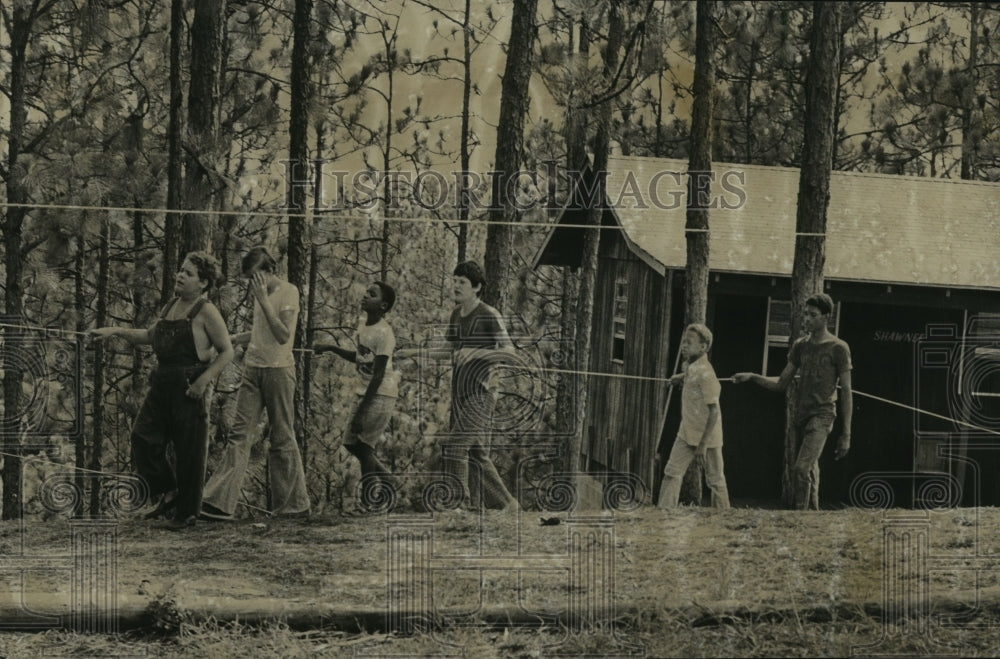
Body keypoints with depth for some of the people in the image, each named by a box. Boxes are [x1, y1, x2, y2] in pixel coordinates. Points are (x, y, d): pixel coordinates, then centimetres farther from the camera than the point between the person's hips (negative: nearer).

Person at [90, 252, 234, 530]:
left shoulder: (206, 312, -8)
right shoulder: (171, 306, 14)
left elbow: (226, 352, -8)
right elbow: (149, 335, 27)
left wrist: (204, 380, -17)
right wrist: (115, 331, 19)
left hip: (189, 388, -7)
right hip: (162, 386, 7)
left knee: (189, 452, -1)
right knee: (143, 438, 0)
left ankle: (187, 512, 11)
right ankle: (167, 493, 17)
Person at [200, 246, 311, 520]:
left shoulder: (288, 292, -8)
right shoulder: (261, 293, 14)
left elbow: (283, 336, -18)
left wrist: (263, 300, -20)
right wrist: (232, 340, 14)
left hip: (279, 369, -6)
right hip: (253, 369, 6)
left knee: (282, 438, 1)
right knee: (240, 434, -4)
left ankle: (295, 503, 12)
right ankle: (220, 501, -11)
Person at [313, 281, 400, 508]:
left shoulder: (384, 334, -19)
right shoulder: (362, 326, 7)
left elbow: (378, 376, -21)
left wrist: (361, 412, -22)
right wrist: (332, 348, 10)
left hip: (381, 394, -9)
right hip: (365, 391, 9)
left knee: (363, 444, -9)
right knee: (352, 443, 11)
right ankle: (386, 477, 27)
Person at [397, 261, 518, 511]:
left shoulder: (489, 316, -11)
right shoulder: (457, 314, 13)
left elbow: (509, 350, -16)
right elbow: (448, 350, 24)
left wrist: (475, 353, -26)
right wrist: (415, 353, 14)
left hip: (479, 394, -8)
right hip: (460, 394, 8)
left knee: (455, 446, -15)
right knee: (477, 453, 11)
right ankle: (505, 503, 20)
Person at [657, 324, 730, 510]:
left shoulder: (705, 374, -22)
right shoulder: (689, 367, 3)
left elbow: (714, 411, -21)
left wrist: (704, 442, -22)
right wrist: (681, 377, 12)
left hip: (707, 433, -8)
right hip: (687, 432, 8)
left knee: (715, 479, 4)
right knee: (672, 472, 0)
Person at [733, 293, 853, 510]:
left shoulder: (838, 348, -4)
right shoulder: (800, 346, 13)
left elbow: (846, 392, -4)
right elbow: (781, 383, 16)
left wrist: (846, 434, -8)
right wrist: (752, 377, -2)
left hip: (822, 415, -6)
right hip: (800, 415, 6)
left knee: (801, 469, -21)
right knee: (810, 474, 9)